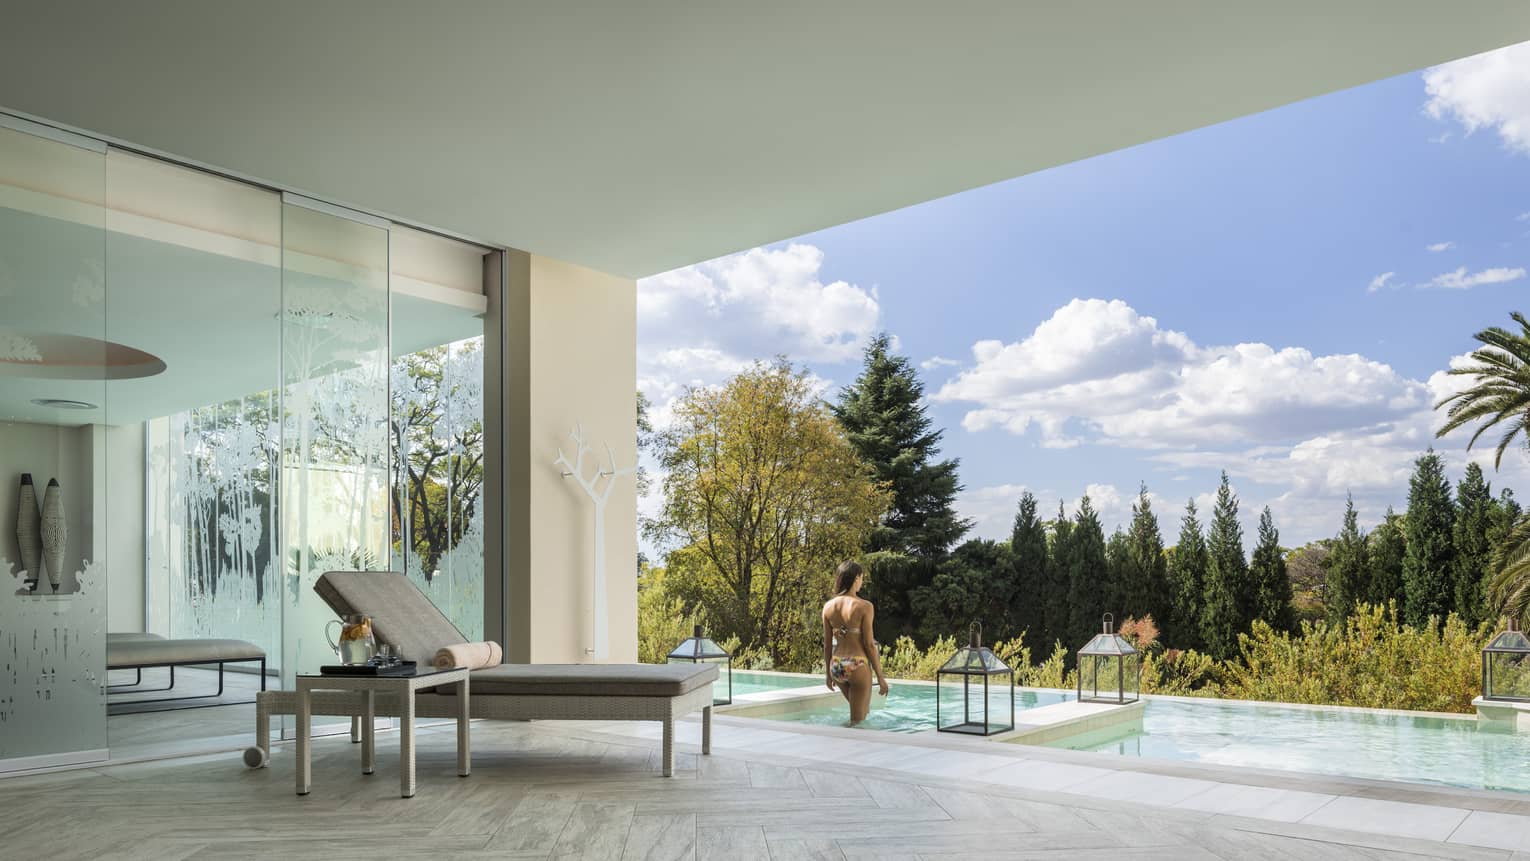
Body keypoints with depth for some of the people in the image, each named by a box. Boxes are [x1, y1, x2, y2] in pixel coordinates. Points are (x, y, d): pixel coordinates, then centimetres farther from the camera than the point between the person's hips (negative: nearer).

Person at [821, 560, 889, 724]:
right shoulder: (864, 606, -13)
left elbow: (827, 644, 6)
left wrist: (828, 673, 17)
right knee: (857, 721, 7)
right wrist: (880, 676, -4)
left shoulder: (828, 606, 1)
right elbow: (869, 644, -12)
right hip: (858, 667, -6)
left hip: (837, 666, 6)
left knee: (861, 711, 28)